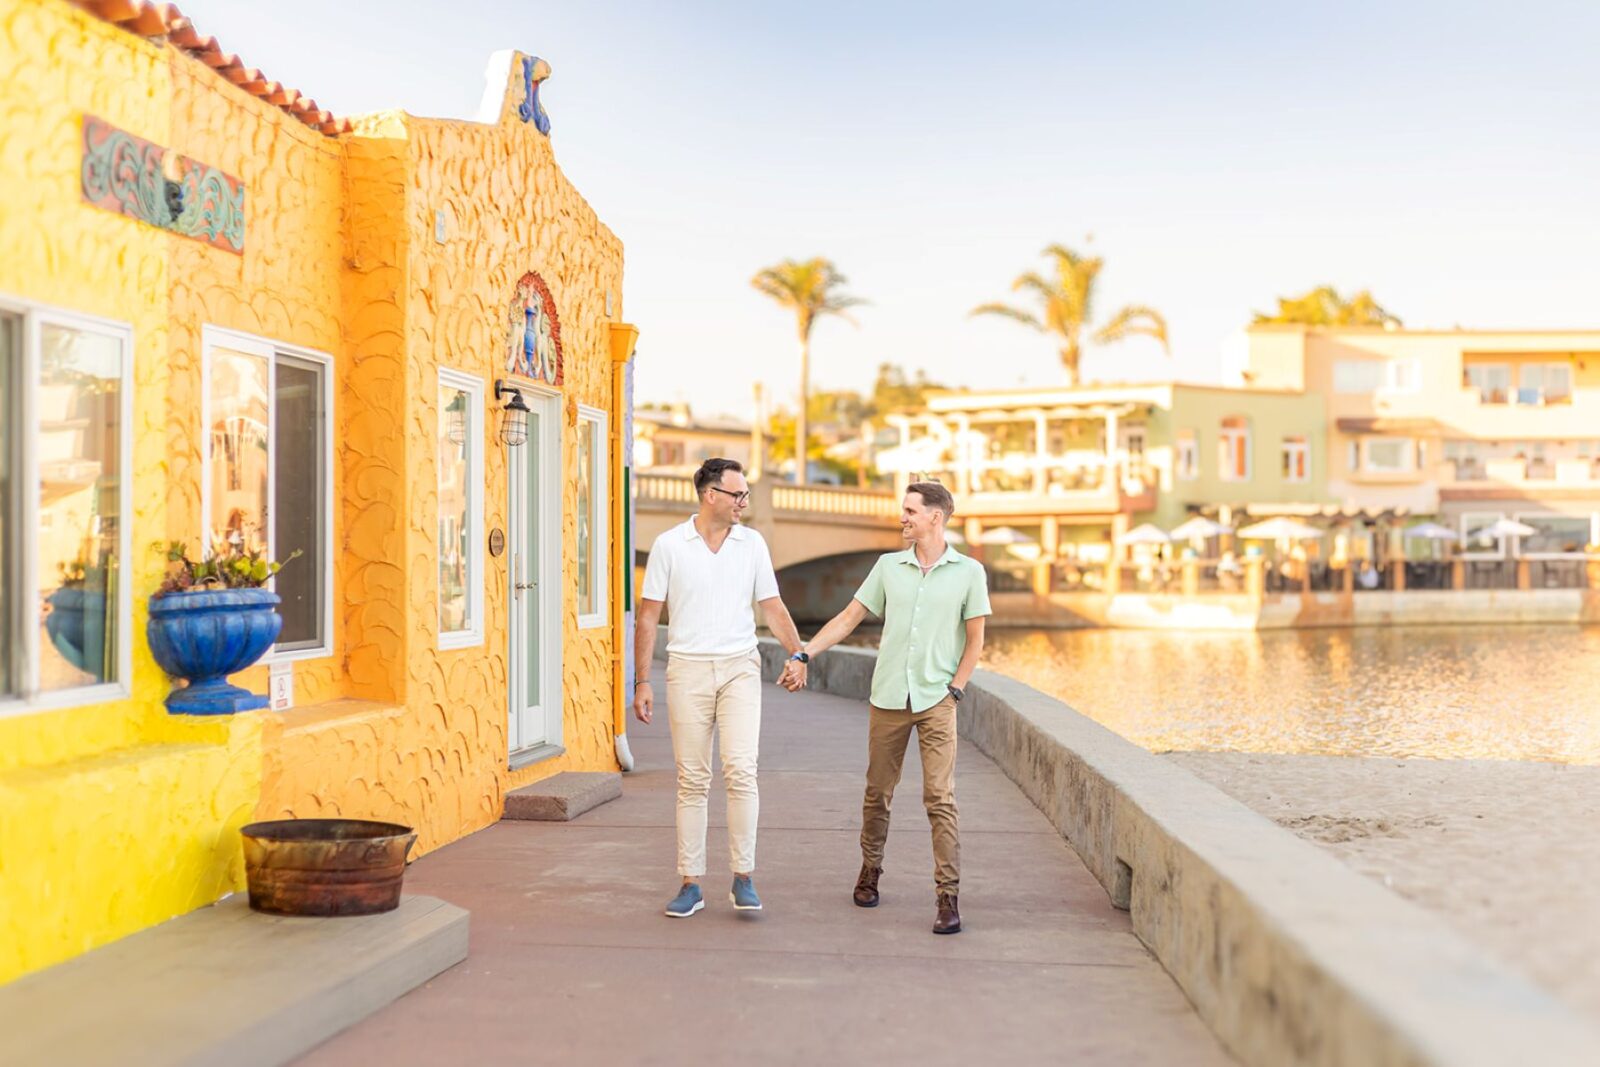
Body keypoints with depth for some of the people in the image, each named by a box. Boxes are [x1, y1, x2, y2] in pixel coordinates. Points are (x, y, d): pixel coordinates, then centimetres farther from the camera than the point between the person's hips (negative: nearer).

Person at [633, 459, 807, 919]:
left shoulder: (752, 544, 5)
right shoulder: (669, 545, 0)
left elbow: (773, 609, 11)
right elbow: (649, 616, 2)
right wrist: (642, 681, -1)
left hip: (739, 667, 1)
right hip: (687, 669, -1)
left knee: (741, 770, -12)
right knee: (692, 781, 4)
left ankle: (743, 878, -2)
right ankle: (691, 884, 11)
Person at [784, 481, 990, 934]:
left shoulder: (969, 572, 0)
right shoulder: (888, 566, 7)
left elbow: (975, 642, 4)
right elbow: (849, 617, 10)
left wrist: (954, 690, -4)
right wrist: (804, 654, 3)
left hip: (936, 702, -3)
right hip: (888, 698, 3)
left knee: (940, 799, -8)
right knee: (877, 793, 10)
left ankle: (948, 896, -6)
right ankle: (870, 870, 29)